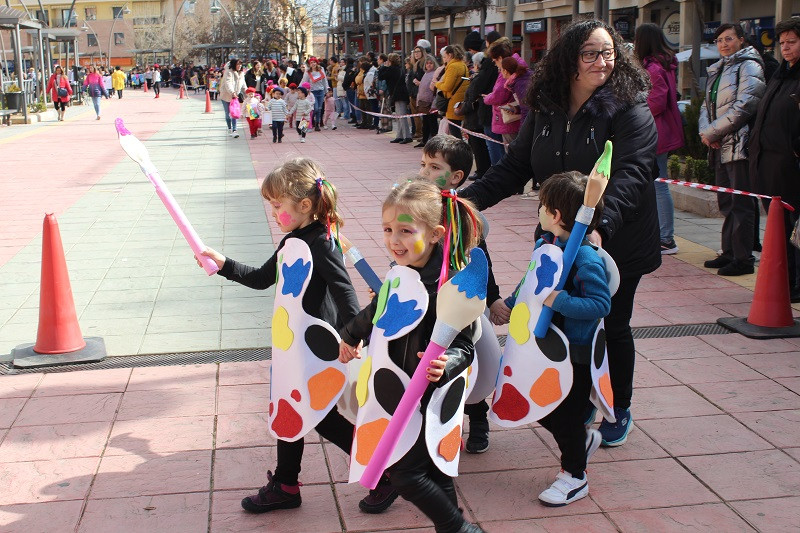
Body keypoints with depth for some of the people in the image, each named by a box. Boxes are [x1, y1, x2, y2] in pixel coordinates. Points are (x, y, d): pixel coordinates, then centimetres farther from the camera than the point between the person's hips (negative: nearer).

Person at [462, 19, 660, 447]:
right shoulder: (544, 111, 0)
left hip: (618, 243, -4)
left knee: (613, 327, 9)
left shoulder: (629, 111, -15)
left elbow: (629, 175, -28)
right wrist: (469, 199, -12)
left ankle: (620, 411, 30)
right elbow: (514, 167, 1)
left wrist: (602, 226, -44)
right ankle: (582, 401, 31)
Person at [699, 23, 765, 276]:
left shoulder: (749, 66, -6)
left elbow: (744, 106, -16)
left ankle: (743, 259, -4)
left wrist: (713, 132, -13)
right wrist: (705, 130, -1)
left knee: (740, 203, -7)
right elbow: (707, 105, 19)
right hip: (720, 147, 9)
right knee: (726, 203, 12)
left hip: (739, 144, -9)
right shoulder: (718, 70, 20)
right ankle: (729, 253, 20)